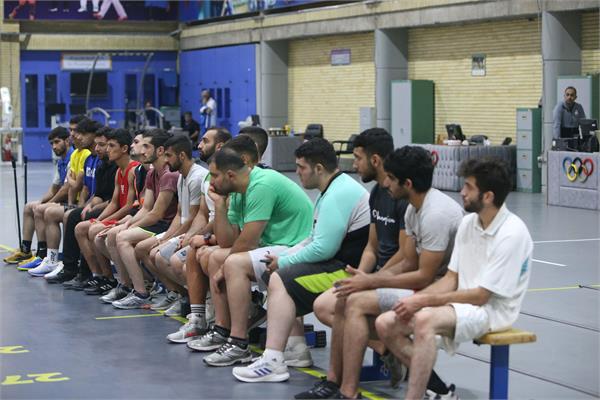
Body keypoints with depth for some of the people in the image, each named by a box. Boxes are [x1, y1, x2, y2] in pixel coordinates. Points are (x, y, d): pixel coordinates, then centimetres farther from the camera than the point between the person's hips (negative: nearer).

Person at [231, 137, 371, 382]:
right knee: (281, 279, 16)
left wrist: (283, 263, -9)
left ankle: (272, 362, -23)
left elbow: (323, 249, -22)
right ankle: (297, 350, 12)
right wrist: (284, 257, 9)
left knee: (281, 281, -17)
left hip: (349, 270, -11)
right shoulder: (335, 190, 18)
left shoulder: (337, 196, -17)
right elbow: (316, 240, 23)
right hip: (339, 263, 11)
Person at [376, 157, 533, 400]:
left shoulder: (512, 234, -19)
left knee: (425, 321, -35)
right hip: (463, 302, 9)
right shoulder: (468, 223, 6)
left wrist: (424, 300, -17)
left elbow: (481, 296, -19)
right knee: (385, 324, -6)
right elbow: (451, 279, 10)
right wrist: (414, 300, -8)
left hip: (491, 310, -8)